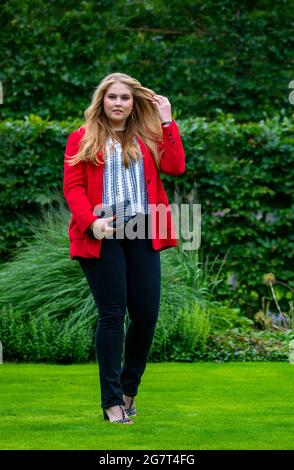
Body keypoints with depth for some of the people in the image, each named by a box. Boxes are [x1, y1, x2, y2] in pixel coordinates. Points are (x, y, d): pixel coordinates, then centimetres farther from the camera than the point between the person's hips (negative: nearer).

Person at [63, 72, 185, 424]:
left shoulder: (148, 137, 16)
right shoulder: (82, 139, 8)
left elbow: (175, 167, 1)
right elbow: (72, 186, 0)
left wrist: (166, 122, 2)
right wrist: (91, 222, -15)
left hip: (142, 235, 3)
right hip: (103, 236, -3)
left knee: (146, 314, 1)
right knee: (112, 315, -4)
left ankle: (129, 389, 22)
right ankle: (112, 402, 1)